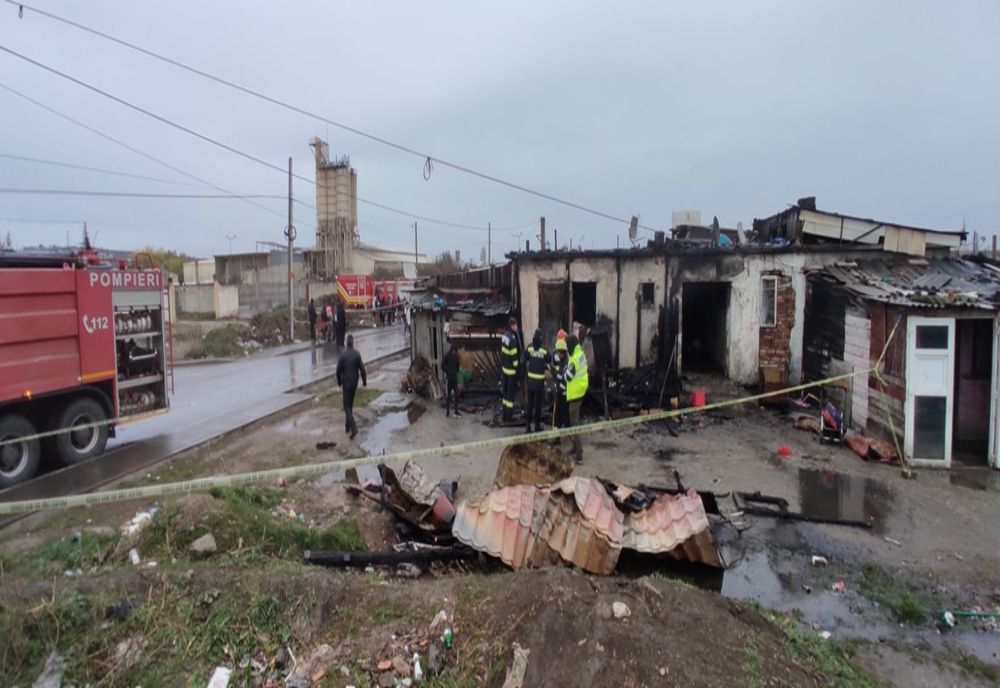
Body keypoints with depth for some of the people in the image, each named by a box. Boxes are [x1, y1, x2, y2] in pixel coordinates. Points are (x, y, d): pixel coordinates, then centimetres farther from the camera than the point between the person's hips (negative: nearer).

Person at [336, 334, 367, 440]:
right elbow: (362, 369, -8)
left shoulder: (342, 354, -14)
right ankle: (347, 426, 29)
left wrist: (339, 381, 7)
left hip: (346, 382, -3)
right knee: (350, 404, 20)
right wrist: (364, 381, 7)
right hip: (354, 382, 3)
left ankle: (354, 428, -17)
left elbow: (338, 370, -10)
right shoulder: (357, 354, -8)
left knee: (347, 406, -1)